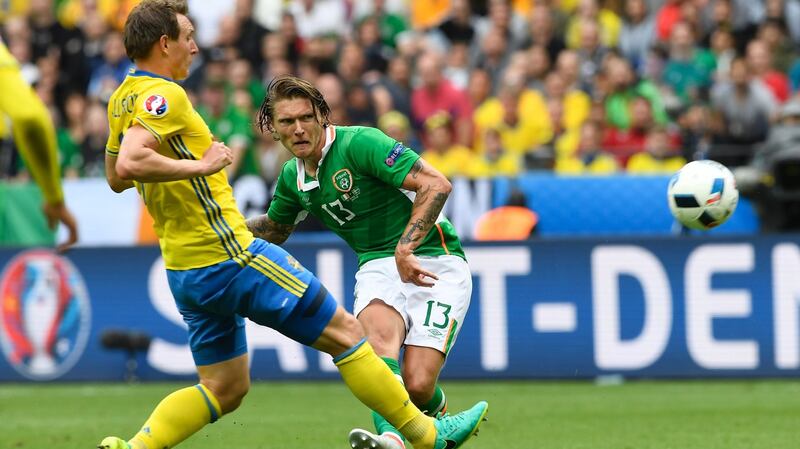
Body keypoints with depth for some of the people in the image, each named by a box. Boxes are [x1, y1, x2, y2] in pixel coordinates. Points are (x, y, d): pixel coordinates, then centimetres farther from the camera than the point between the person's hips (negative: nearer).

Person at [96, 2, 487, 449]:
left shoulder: (123, 99, 12)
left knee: (224, 388, 14)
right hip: (228, 257, -10)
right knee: (345, 332, 2)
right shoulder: (162, 95, -17)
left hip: (185, 273, 10)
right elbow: (129, 163, -32)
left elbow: (116, 177, 24)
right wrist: (200, 165, -23)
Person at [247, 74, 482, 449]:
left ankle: (436, 411, 17)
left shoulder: (360, 143, -14)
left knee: (417, 386, -20)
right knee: (378, 333, -33)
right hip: (377, 266, 5)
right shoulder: (292, 178, 10)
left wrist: (405, 248, -27)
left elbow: (436, 184, -20)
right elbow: (273, 230, 31)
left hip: (432, 261, -5)